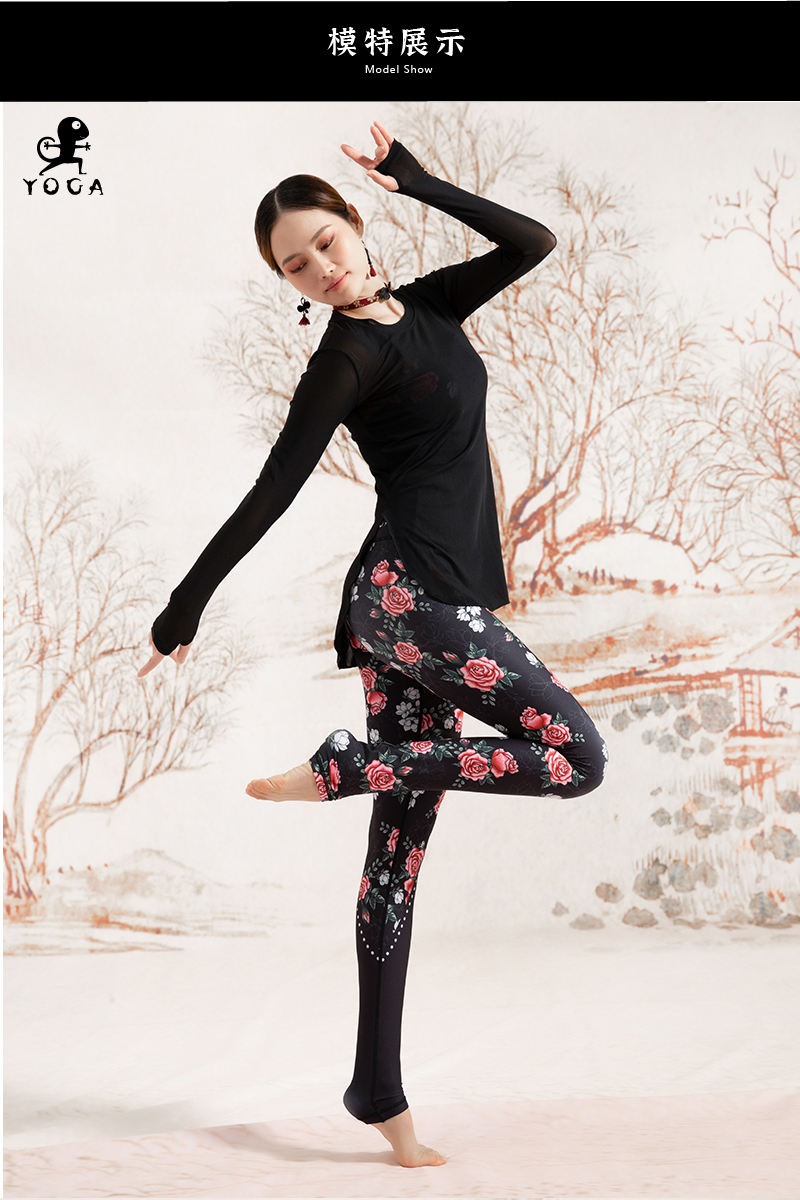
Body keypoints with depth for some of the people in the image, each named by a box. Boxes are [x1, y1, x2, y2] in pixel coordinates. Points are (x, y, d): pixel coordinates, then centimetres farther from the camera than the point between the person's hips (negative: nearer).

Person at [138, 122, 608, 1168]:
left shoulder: (423, 307, 16)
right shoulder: (347, 357, -5)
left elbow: (534, 243, 15)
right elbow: (271, 492, -7)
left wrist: (418, 184, 13)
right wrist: (186, 606, -7)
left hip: (433, 600, 7)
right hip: (409, 592, -7)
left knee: (399, 850, 3)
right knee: (576, 756, -13)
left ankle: (379, 1094, 5)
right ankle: (347, 767, -9)